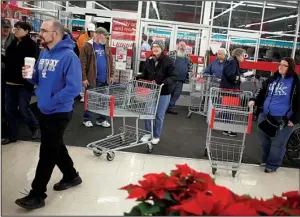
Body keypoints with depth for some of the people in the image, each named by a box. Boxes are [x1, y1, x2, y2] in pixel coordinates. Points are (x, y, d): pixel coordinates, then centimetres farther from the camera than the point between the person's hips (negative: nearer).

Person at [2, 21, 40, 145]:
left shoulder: (32, 45, -10)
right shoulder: (13, 43, 11)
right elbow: (8, 60, 19)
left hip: (24, 83, -7)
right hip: (10, 82, 7)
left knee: (24, 109, 1)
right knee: (10, 110, 10)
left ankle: (35, 128, 27)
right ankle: (12, 136, 23)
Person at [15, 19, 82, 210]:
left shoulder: (68, 56, -19)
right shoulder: (44, 54, 8)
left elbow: (73, 88, -25)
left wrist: (50, 103, -21)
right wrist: (29, 75, -5)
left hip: (59, 113, -8)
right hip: (44, 111, 8)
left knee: (47, 153, -1)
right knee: (56, 147, 19)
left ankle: (37, 195, 11)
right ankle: (71, 176, 38)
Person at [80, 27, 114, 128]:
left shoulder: (106, 46, 10)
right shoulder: (88, 46, -8)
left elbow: (110, 61, 13)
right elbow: (83, 63, -12)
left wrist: (111, 75, 9)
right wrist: (84, 78, -14)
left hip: (105, 79, 5)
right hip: (92, 79, -5)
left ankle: (102, 119, 23)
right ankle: (87, 119, 20)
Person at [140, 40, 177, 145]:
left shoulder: (168, 61, -14)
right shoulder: (149, 60, 1)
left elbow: (174, 77, -16)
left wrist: (164, 82, -32)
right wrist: (138, 78, -5)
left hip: (163, 93, -4)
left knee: (159, 115, 8)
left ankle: (156, 136, 26)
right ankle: (148, 133, 32)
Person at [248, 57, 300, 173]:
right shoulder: (272, 79, 10)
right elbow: (262, 92, 20)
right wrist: (254, 100, 2)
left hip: (283, 119, -6)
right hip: (264, 115, 6)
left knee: (277, 143, 2)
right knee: (264, 140, 16)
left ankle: (272, 164, 18)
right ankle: (266, 159, 36)